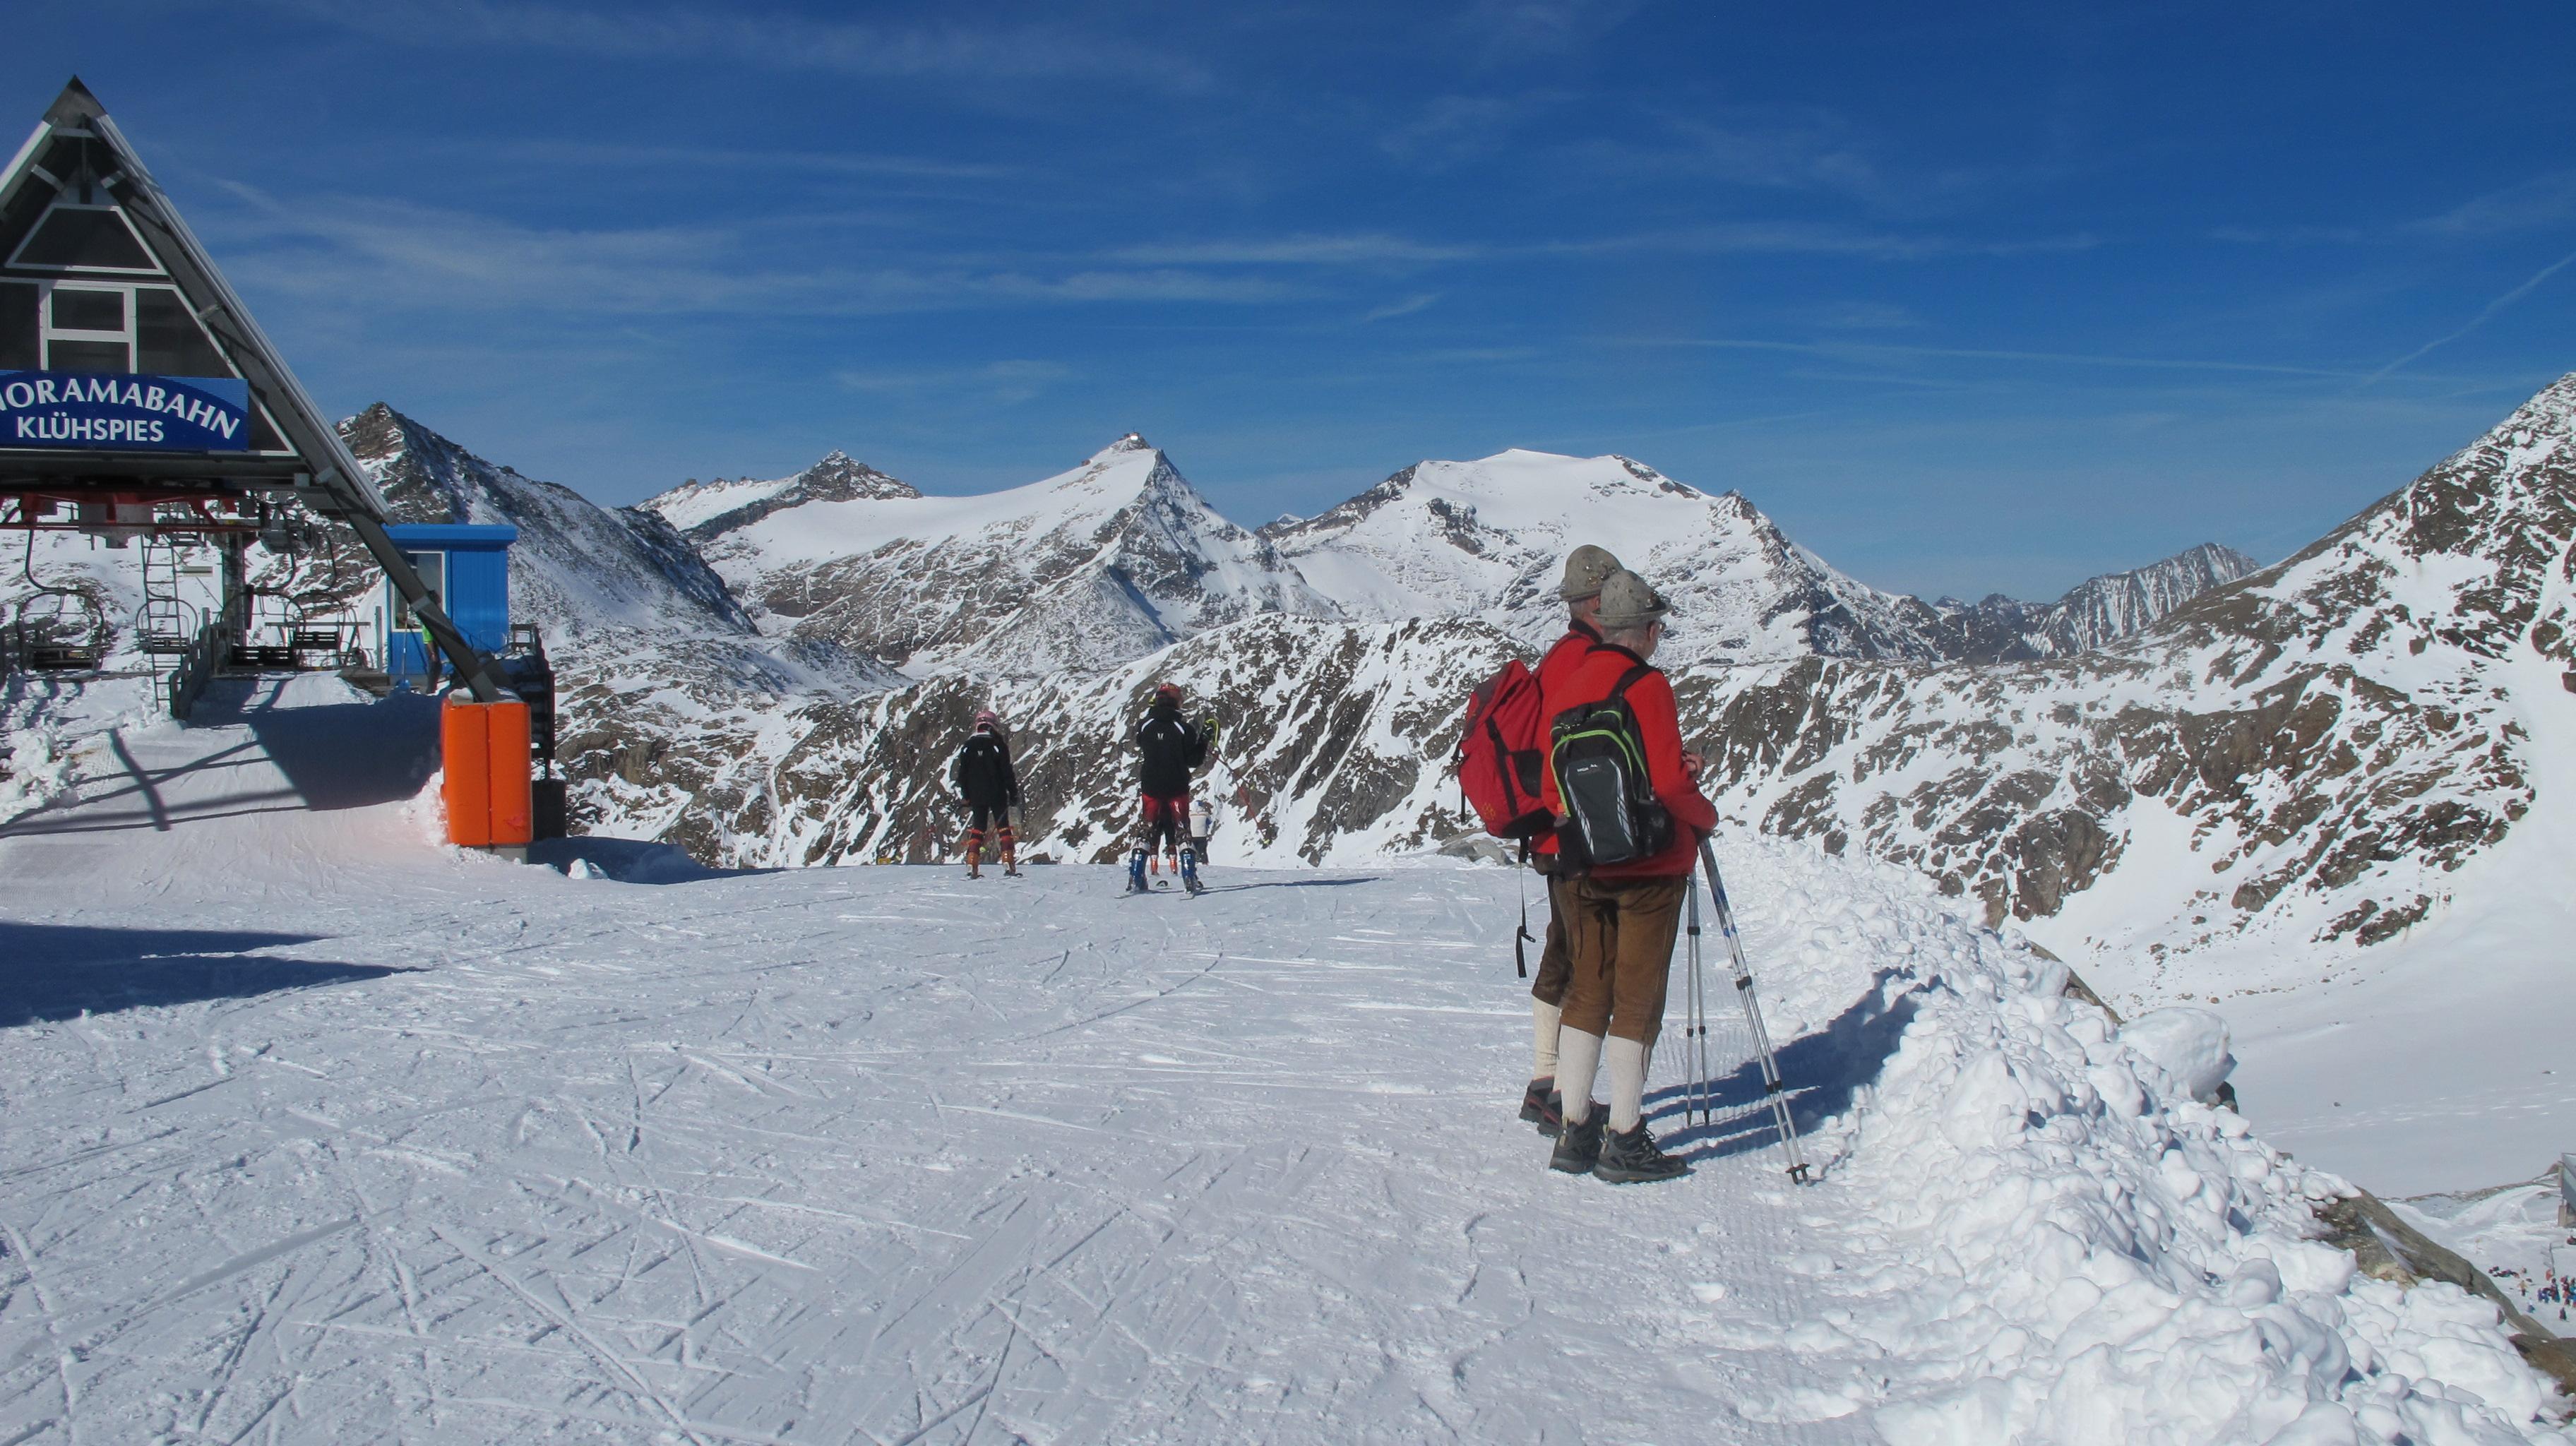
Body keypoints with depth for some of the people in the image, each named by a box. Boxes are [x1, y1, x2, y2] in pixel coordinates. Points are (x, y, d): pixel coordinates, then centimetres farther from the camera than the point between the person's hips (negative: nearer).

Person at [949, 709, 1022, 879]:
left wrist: (965, 796, 16)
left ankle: (972, 866, 3)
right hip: (997, 795, -3)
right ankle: (1009, 865, -7)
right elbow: (1007, 772, -9)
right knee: (1003, 828, 2)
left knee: (977, 828, 10)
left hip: (976, 796, 3)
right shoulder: (998, 745, -7)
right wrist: (1014, 794, -3)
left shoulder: (968, 746, 5)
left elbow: (962, 774, 8)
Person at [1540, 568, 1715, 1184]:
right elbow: (1669, 783, -17)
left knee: (1585, 994, 13)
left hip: (1584, 867, 6)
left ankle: (1574, 1131, 16)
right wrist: (1705, 815, 0)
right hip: (1649, 863, -6)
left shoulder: (1564, 686, 6)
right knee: (1637, 1000, 1)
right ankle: (1624, 1140, 6)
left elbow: (1551, 784, 8)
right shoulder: (1647, 686, -14)